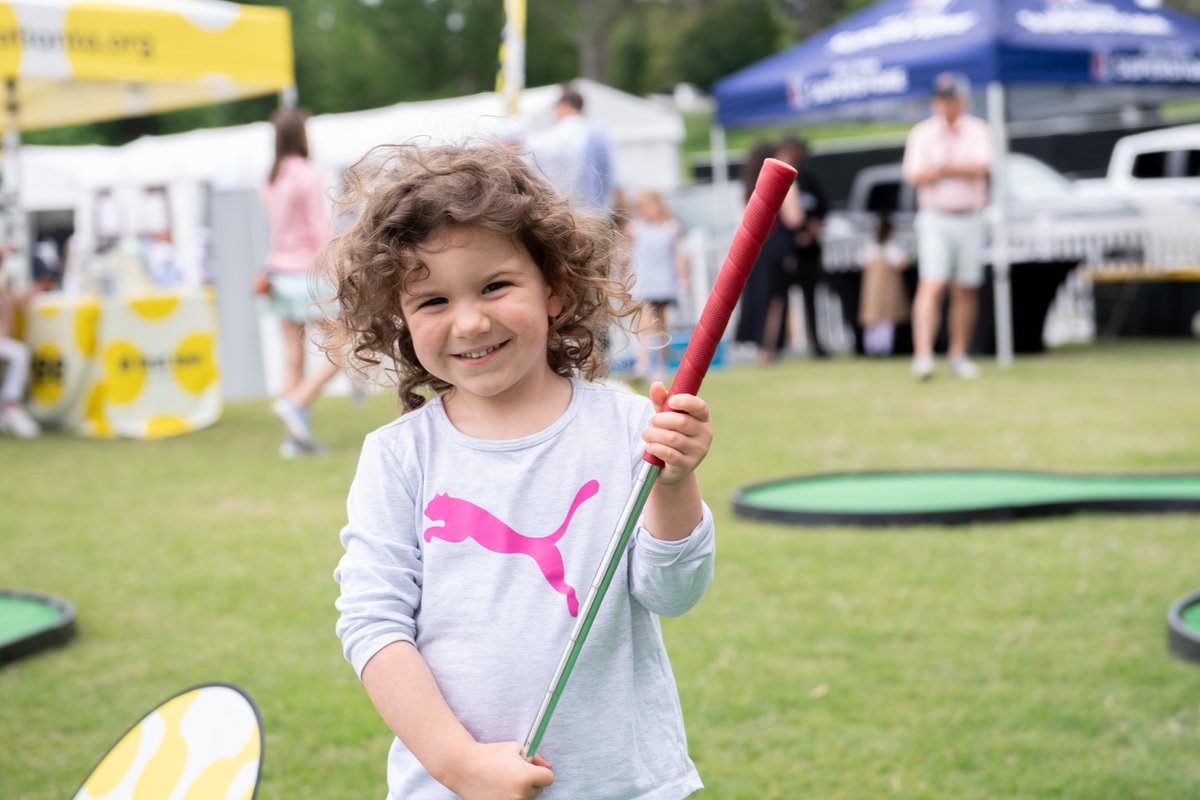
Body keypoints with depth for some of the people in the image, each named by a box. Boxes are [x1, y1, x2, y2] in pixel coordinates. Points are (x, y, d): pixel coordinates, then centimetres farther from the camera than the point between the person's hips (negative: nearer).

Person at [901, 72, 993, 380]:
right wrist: (962, 169, -20)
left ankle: (958, 355, 16)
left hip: (970, 219, 2)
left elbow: (982, 165, -9)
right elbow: (913, 175, -9)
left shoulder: (977, 130, 9)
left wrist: (942, 169, -17)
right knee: (931, 286, -15)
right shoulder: (922, 133, 6)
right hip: (935, 218, -2)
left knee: (966, 290, 6)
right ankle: (922, 355, -23)